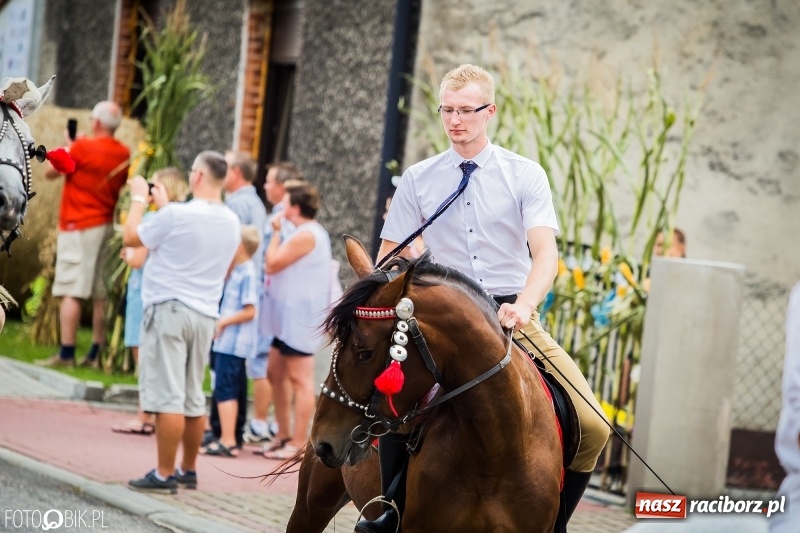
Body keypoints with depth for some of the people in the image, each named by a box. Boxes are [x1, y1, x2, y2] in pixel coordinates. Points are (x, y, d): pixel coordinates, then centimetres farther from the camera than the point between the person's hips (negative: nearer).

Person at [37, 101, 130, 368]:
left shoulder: (83, 147, -12)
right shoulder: (124, 153, 6)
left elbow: (50, 172, -5)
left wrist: (67, 146, 10)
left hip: (79, 226, -6)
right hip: (107, 225, 7)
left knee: (70, 292, -7)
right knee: (101, 295, 7)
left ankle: (66, 354, -11)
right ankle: (97, 354, 8)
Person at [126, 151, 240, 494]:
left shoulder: (176, 214, -15)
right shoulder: (232, 223, 8)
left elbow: (131, 237, -3)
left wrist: (139, 199, 11)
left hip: (169, 308, -7)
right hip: (205, 314, 7)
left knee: (168, 396, -7)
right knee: (193, 398, 13)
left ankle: (164, 475, -7)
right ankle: (187, 471, 20)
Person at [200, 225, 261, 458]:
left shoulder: (247, 274, -15)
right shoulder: (235, 272, 13)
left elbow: (250, 311, -20)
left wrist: (223, 321, -15)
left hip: (233, 342, -10)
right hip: (228, 341, 10)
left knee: (225, 390, -12)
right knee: (231, 390, 14)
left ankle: (227, 441, -15)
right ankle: (231, 437, 20)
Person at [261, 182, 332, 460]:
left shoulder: (305, 235, -17)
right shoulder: (312, 232, 18)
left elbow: (272, 264, -14)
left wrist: (276, 231, -5)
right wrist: (275, 280, 14)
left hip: (301, 318, -11)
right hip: (289, 316, 11)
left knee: (300, 379, -9)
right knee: (276, 374, 16)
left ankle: (298, 443, -8)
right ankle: (284, 435, 22)